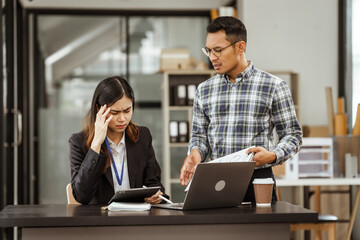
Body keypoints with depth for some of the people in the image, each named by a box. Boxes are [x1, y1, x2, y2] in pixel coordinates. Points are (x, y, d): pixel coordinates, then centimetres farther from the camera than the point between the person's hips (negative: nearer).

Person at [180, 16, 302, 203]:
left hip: (258, 181, -2)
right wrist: (196, 152, -2)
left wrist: (272, 155, -13)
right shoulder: (204, 90, 14)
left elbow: (292, 135, 5)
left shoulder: (273, 86, 3)